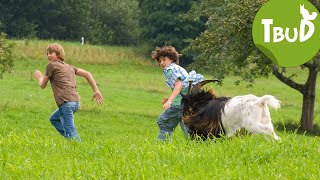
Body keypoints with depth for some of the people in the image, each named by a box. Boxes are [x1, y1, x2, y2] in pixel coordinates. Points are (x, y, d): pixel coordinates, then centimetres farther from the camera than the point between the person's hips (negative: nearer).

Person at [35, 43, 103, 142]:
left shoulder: (51, 65, 5)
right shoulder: (69, 67, 25)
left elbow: (43, 85, 11)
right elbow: (87, 74, 18)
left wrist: (39, 77, 34)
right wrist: (96, 91, 16)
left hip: (66, 102, -8)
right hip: (76, 101, 8)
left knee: (70, 132, -11)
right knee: (54, 119, 27)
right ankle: (72, 140, 17)